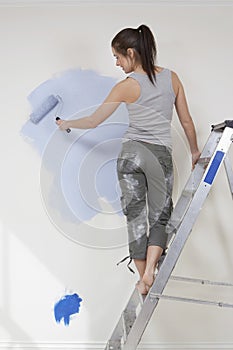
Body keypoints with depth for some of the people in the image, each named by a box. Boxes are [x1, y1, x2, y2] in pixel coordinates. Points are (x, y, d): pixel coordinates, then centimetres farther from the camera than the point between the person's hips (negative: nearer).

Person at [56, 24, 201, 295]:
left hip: (131, 152, -2)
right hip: (161, 154, 2)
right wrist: (194, 151, 24)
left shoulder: (128, 85, -5)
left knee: (135, 216, 8)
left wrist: (67, 124, 20)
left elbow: (93, 121, 2)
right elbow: (186, 121, 10)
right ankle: (149, 270, -9)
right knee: (160, 216, 11)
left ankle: (143, 279, 11)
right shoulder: (172, 77, 4)